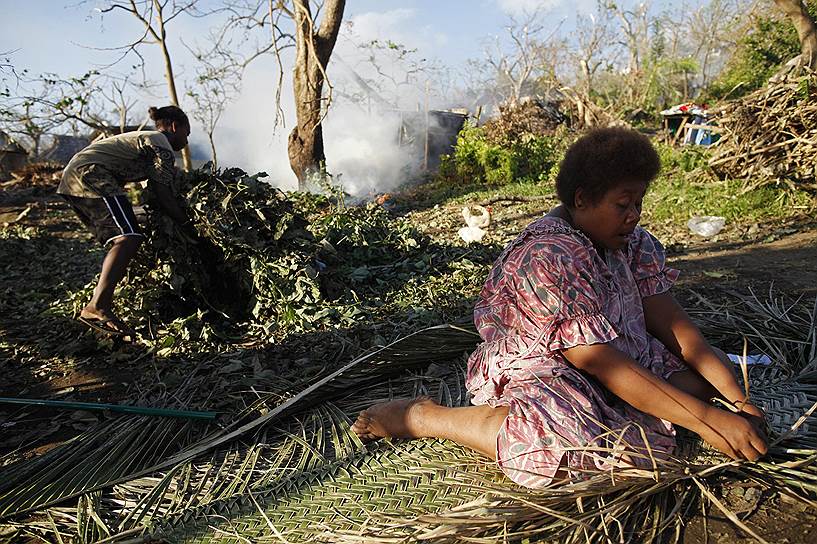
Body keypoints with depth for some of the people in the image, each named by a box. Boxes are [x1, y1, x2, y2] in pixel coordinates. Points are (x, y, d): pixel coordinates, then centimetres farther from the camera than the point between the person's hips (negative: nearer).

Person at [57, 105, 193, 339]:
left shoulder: (144, 138, 29)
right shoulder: (162, 147, -2)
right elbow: (164, 196, -9)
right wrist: (187, 225, -1)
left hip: (72, 175, 11)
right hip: (91, 173, -11)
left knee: (117, 242, 14)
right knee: (129, 238, -21)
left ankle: (103, 306, 13)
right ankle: (97, 306, -31)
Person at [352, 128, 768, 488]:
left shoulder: (633, 242, 0)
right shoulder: (546, 258, -27)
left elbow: (671, 322, -4)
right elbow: (604, 365, -29)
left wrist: (738, 397, -16)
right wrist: (707, 420, -28)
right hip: (534, 368, -8)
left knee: (703, 374, -1)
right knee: (574, 438, -37)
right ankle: (419, 416, -17)